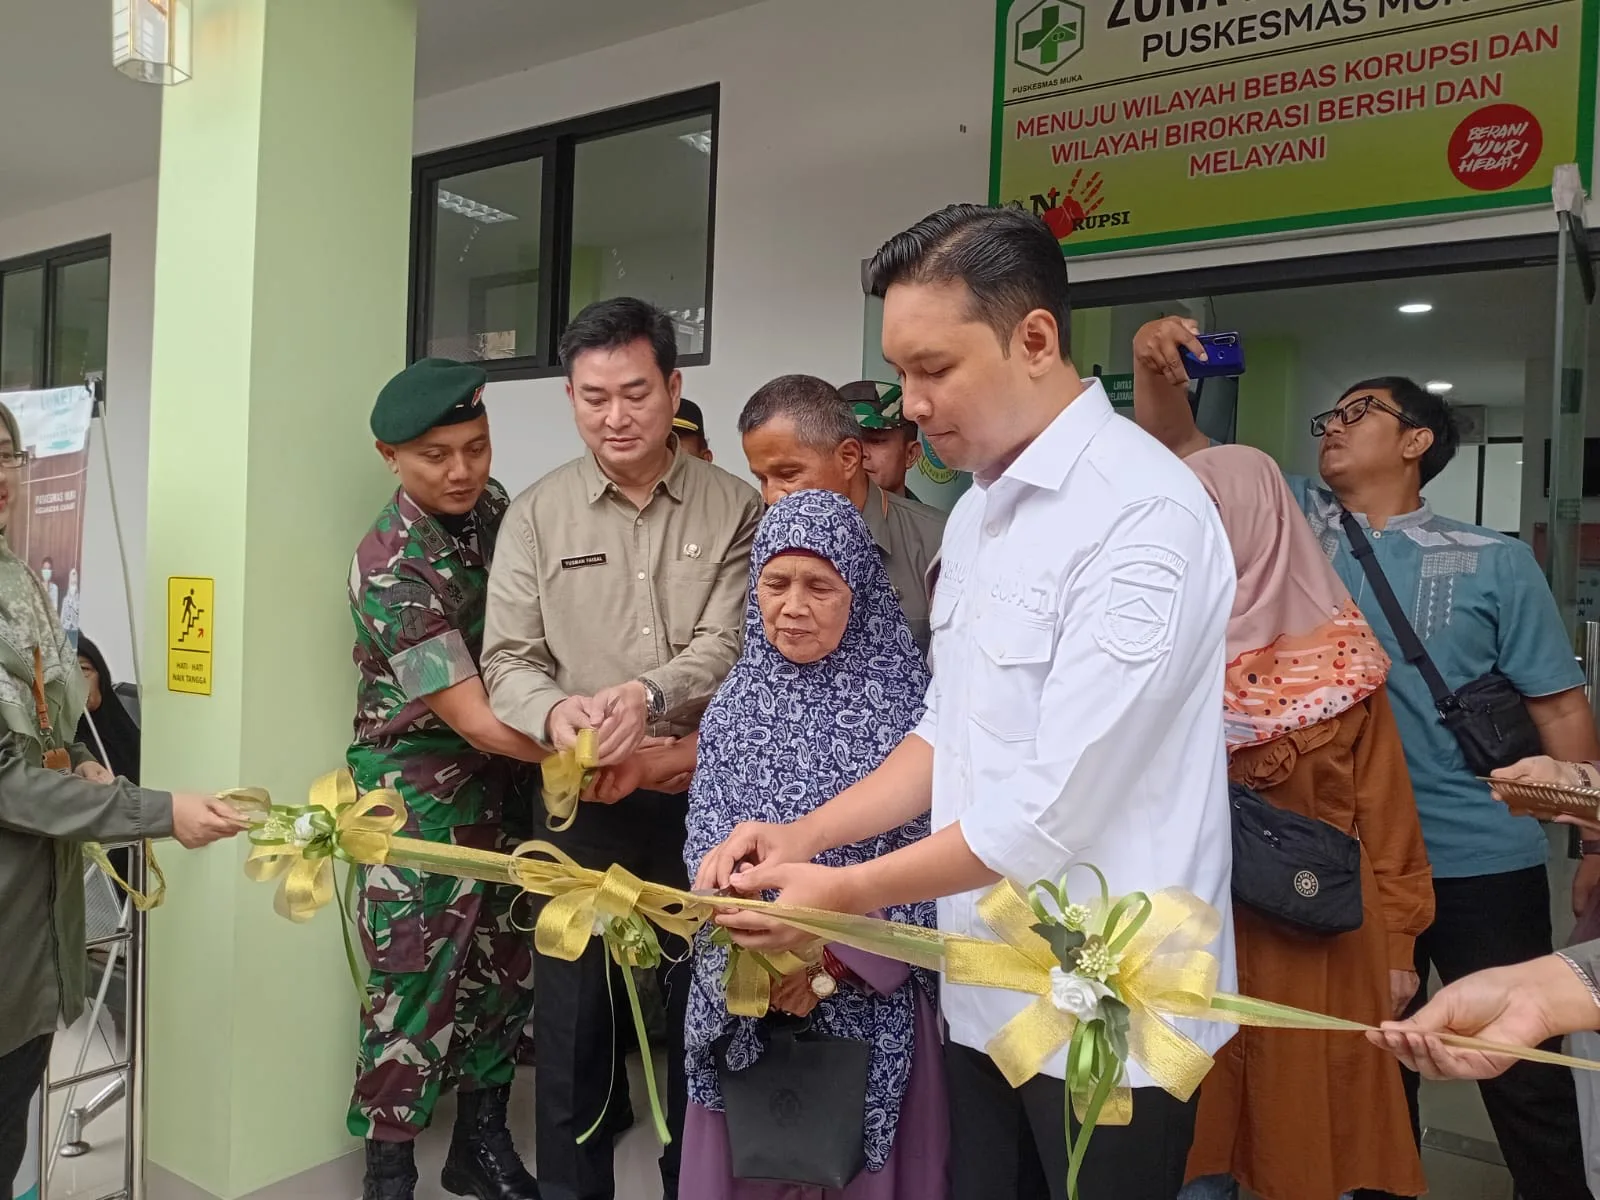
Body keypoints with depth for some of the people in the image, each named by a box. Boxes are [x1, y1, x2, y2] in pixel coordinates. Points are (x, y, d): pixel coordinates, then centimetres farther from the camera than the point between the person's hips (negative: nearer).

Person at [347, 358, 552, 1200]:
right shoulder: (389, 568, -20)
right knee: (415, 982, 0)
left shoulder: (494, 507, 0)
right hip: (421, 790, -6)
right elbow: (476, 721, -25)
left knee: (507, 967, 13)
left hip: (507, 778, 6)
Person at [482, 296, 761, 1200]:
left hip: (702, 798, 0)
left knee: (702, 1012, 12)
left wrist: (651, 696, -28)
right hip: (583, 803, 1)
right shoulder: (538, 514, 3)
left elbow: (730, 645, -9)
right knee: (573, 1013, 10)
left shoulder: (734, 509, 0)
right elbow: (508, 660, 1)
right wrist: (553, 712, -21)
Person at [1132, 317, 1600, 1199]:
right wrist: (1156, 371, -21)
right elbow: (1178, 449, -3)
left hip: (1482, 862, -2)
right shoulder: (1296, 519, 2)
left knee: (1525, 1076, 14)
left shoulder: (1496, 563, -3)